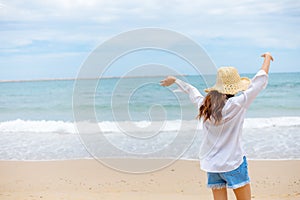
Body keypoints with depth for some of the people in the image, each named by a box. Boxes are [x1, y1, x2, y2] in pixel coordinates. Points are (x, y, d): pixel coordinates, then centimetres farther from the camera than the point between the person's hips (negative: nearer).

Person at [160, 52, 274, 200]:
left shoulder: (204, 104, 0)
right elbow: (260, 80, -7)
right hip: (233, 163, -6)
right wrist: (267, 58, 9)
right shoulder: (237, 104, -14)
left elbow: (191, 91, 21)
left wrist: (175, 80, 40)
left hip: (211, 164, 6)